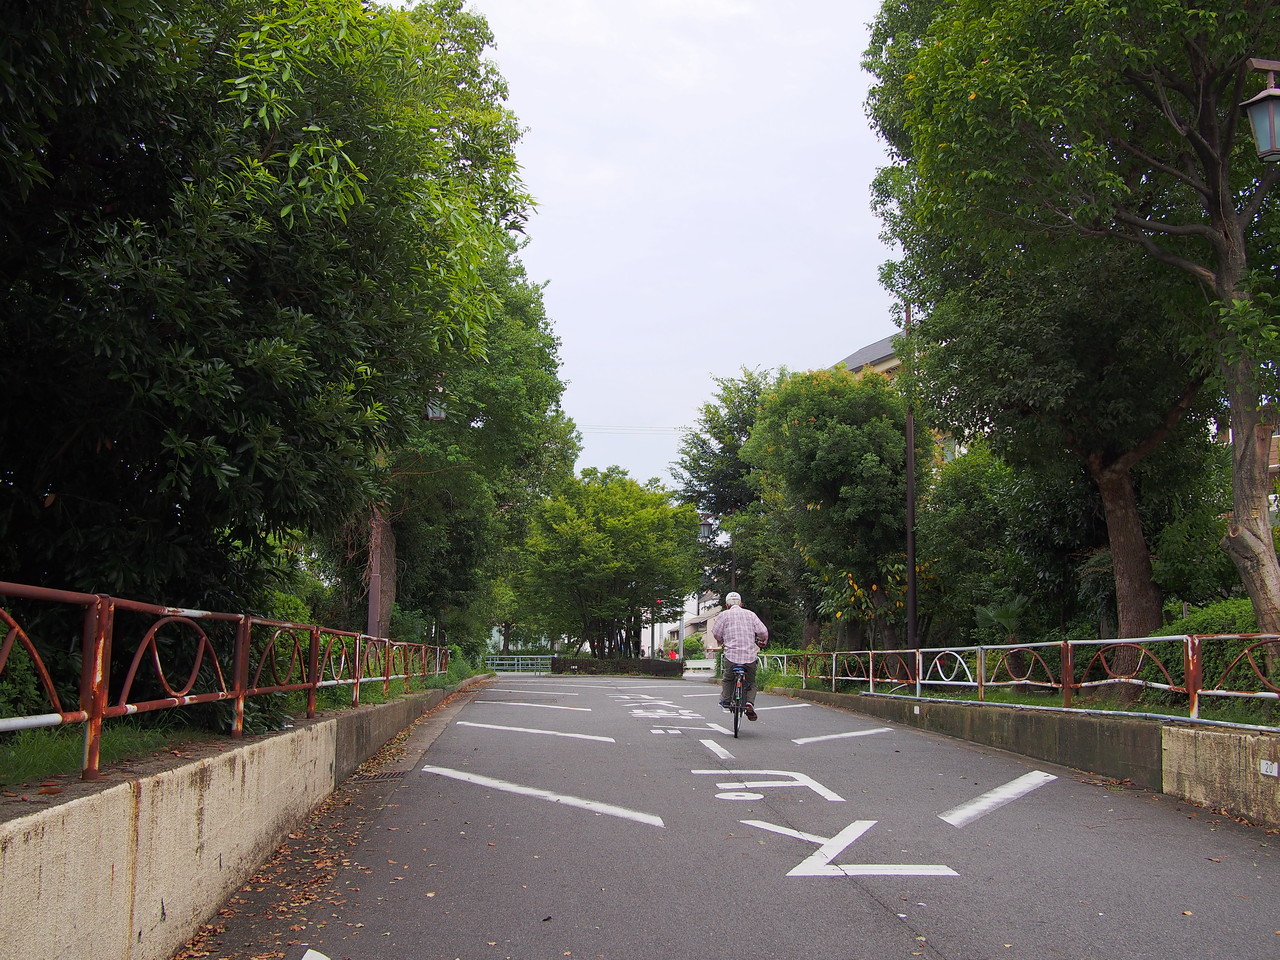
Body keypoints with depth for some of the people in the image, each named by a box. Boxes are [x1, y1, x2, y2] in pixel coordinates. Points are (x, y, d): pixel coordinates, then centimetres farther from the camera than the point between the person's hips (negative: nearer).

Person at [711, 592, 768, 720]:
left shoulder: (724, 615, 7)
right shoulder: (750, 614, 12)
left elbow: (716, 632, 4)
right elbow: (763, 631, 6)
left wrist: (722, 642, 25)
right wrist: (763, 642, 26)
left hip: (732, 653, -1)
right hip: (750, 655, 1)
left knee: (728, 679, 21)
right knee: (750, 681, 13)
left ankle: (725, 700, 9)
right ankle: (749, 702, -7)